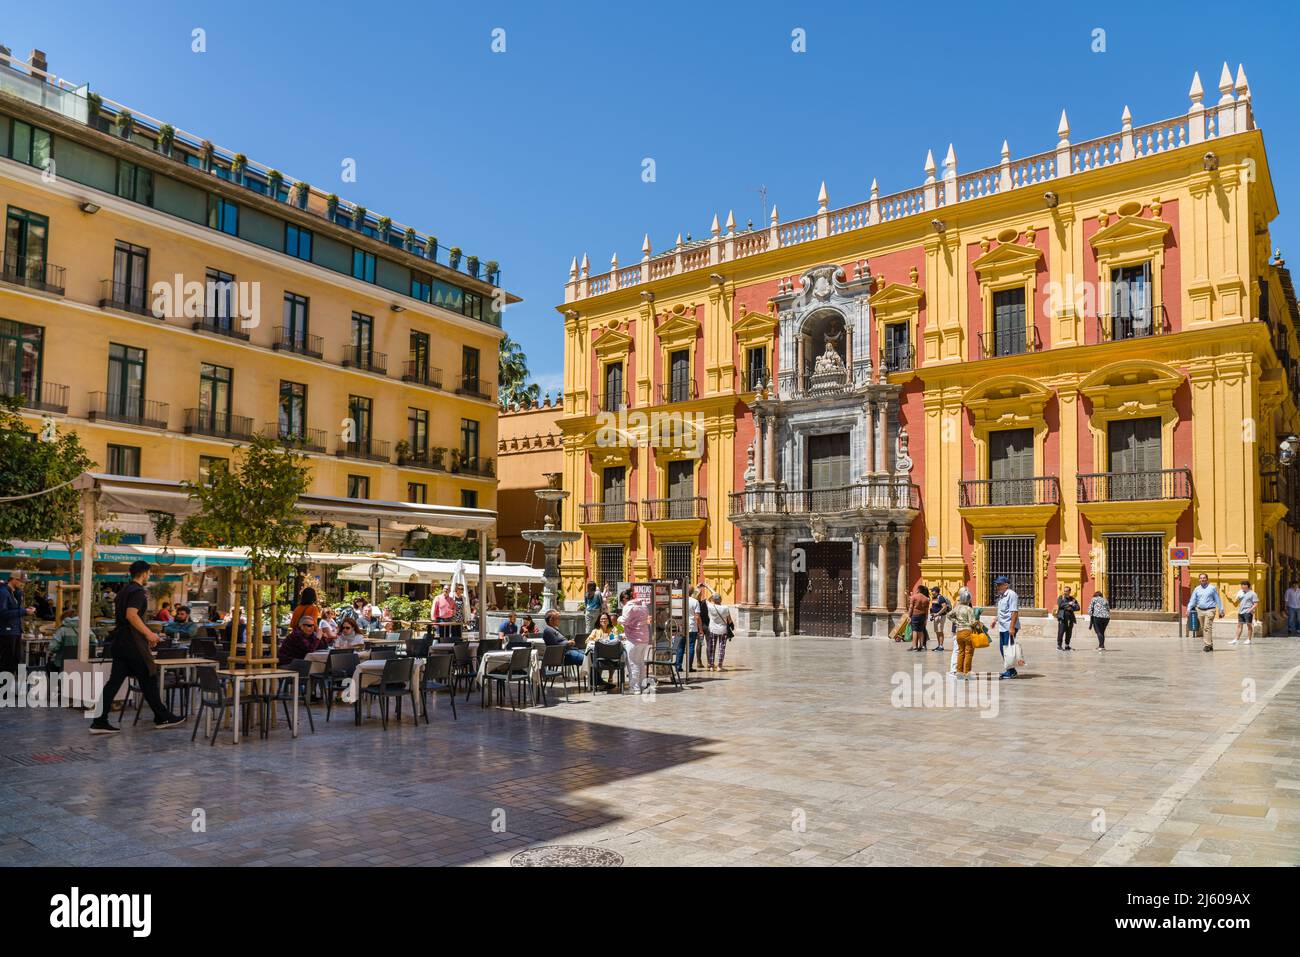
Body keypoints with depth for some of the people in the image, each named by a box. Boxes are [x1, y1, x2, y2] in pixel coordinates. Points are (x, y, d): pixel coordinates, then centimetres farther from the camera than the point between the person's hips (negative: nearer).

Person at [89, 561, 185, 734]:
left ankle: (99, 722, 3)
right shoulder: (138, 591, -12)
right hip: (133, 642, -9)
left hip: (120, 641, 9)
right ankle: (162, 718, 9)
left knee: (115, 680, 6)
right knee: (148, 679, 0)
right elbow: (131, 614, -25)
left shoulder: (124, 590, 18)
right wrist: (148, 633, -24)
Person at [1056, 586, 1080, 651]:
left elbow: (1078, 607, 5)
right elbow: (1060, 605, -12)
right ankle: (1059, 646, -4)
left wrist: (1071, 608, -11)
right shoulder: (1060, 597, 5)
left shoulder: (1072, 599, 14)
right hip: (1062, 617, -4)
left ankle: (1067, 646, 16)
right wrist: (1068, 603, -15)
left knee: (1069, 632, 6)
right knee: (1061, 631, -8)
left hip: (1070, 618, 4)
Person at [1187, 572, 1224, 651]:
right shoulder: (1197, 589, 11)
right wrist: (1188, 609, -4)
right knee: (1202, 628, 6)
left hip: (1209, 610, -4)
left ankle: (1208, 645, -16)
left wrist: (1221, 610, 2)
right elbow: (1192, 600, 8)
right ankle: (1210, 644, 15)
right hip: (1200, 610, 5)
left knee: (1207, 627, -15)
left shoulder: (1212, 588, 3)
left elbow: (1218, 600, 5)